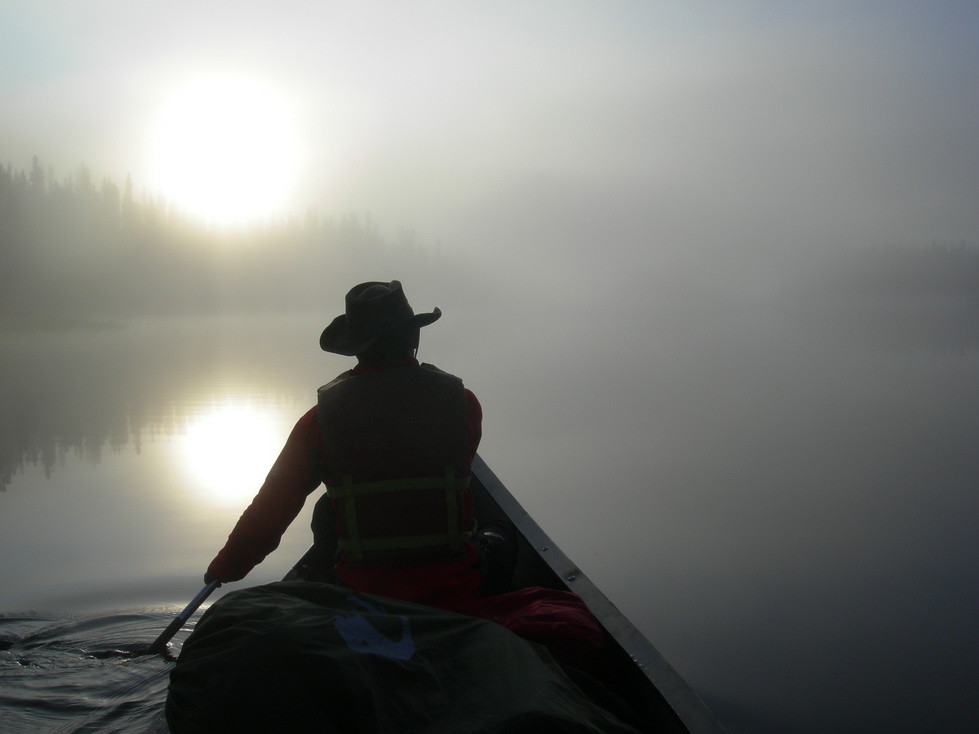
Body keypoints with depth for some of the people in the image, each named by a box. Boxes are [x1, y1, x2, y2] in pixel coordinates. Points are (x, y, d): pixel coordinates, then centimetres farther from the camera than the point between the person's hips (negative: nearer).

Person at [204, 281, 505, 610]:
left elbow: (272, 506, 0)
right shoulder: (462, 401, -6)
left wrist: (225, 568, 15)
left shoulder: (323, 416, -6)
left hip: (362, 592, 1)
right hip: (455, 592, 0)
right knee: (497, 536, 29)